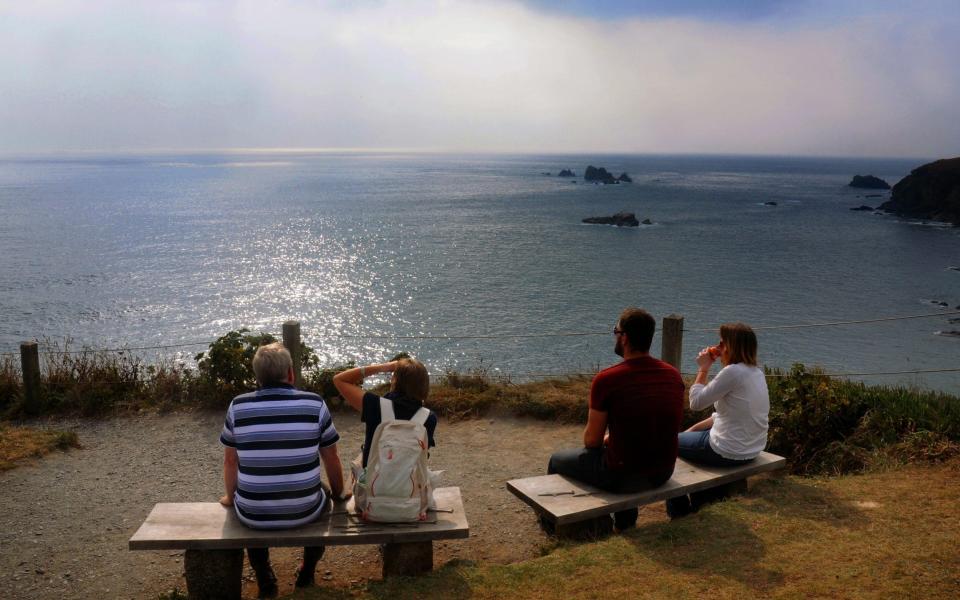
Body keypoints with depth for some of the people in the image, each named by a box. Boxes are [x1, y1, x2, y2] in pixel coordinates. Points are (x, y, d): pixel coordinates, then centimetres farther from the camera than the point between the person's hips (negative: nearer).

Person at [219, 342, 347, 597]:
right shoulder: (315, 404, -9)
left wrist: (231, 498, 26)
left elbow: (230, 460, 6)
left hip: (254, 516, 1)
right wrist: (339, 493, 22)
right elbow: (332, 458, 2)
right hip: (305, 512, -1)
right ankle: (307, 573, 44)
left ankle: (265, 580, 39)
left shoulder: (237, 406, -6)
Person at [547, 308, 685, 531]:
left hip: (622, 476, -5)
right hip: (663, 473, 6)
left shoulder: (606, 379, -20)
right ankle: (625, 521, 50)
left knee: (557, 460, 21)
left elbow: (591, 440, -11)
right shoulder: (674, 375, -3)